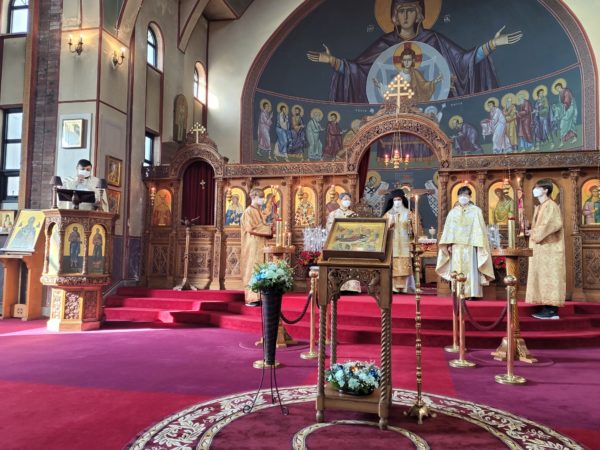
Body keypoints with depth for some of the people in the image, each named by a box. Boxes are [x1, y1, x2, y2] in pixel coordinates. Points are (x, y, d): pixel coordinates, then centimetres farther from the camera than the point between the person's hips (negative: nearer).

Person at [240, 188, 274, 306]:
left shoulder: (258, 211, 18)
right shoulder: (248, 212, -9)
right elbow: (251, 229, -18)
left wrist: (269, 230, 2)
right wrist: (268, 230, -13)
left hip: (259, 246, 9)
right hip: (252, 247, -9)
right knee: (252, 270, -8)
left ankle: (257, 297, 9)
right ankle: (251, 299, -4)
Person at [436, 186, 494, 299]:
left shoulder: (476, 211, 4)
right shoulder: (453, 212, 14)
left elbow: (479, 229, -1)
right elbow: (448, 229, 9)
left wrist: (478, 244, -10)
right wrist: (448, 244, -1)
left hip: (470, 245, -3)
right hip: (456, 246, 3)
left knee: (470, 268, -6)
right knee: (457, 270, 1)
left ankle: (471, 293, -4)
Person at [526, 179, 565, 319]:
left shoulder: (551, 205, -10)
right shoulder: (539, 207, 17)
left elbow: (555, 224, -23)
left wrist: (535, 232, -16)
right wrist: (531, 231, 3)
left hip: (549, 248, -9)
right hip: (540, 248, 9)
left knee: (549, 276, -8)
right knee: (542, 276, 7)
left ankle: (552, 310, -5)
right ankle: (546, 307, 11)